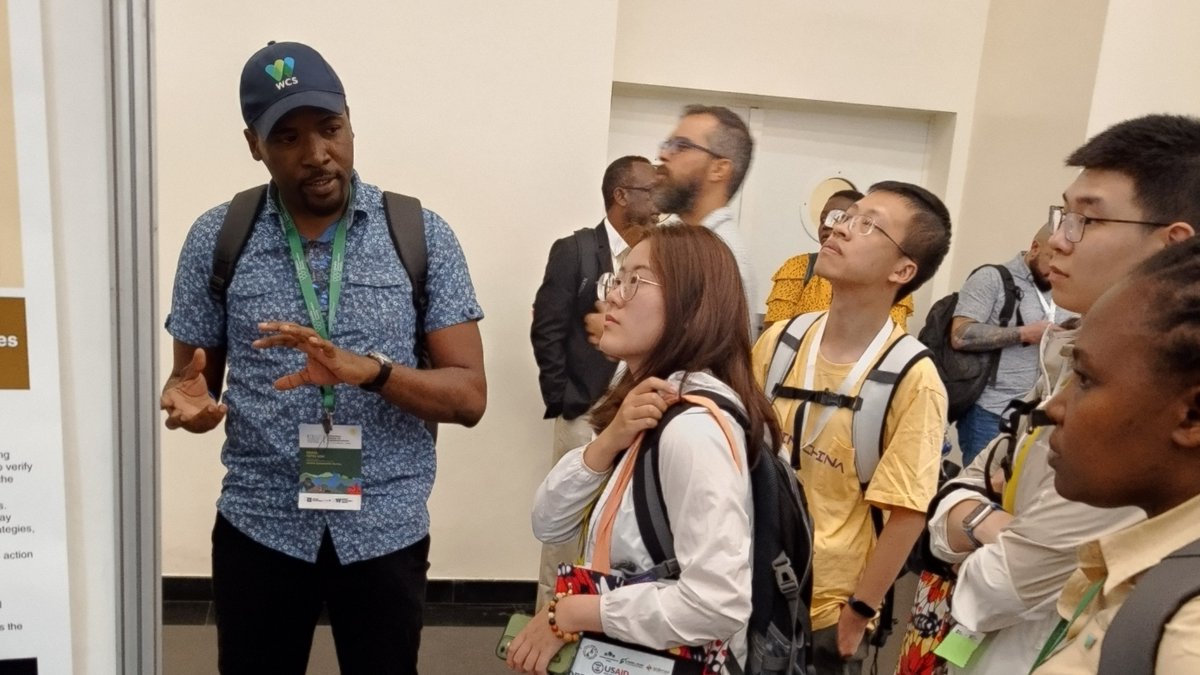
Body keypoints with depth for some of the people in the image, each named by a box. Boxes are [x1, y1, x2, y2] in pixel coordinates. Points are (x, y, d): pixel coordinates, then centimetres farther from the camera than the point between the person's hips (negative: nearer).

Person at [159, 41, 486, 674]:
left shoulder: (422, 235, -6)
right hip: (258, 528, 1)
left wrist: (369, 370, -26)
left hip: (386, 531, 0)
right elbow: (191, 379, 7)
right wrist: (189, 401, -17)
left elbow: (469, 395, -9)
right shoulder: (217, 237, -2)